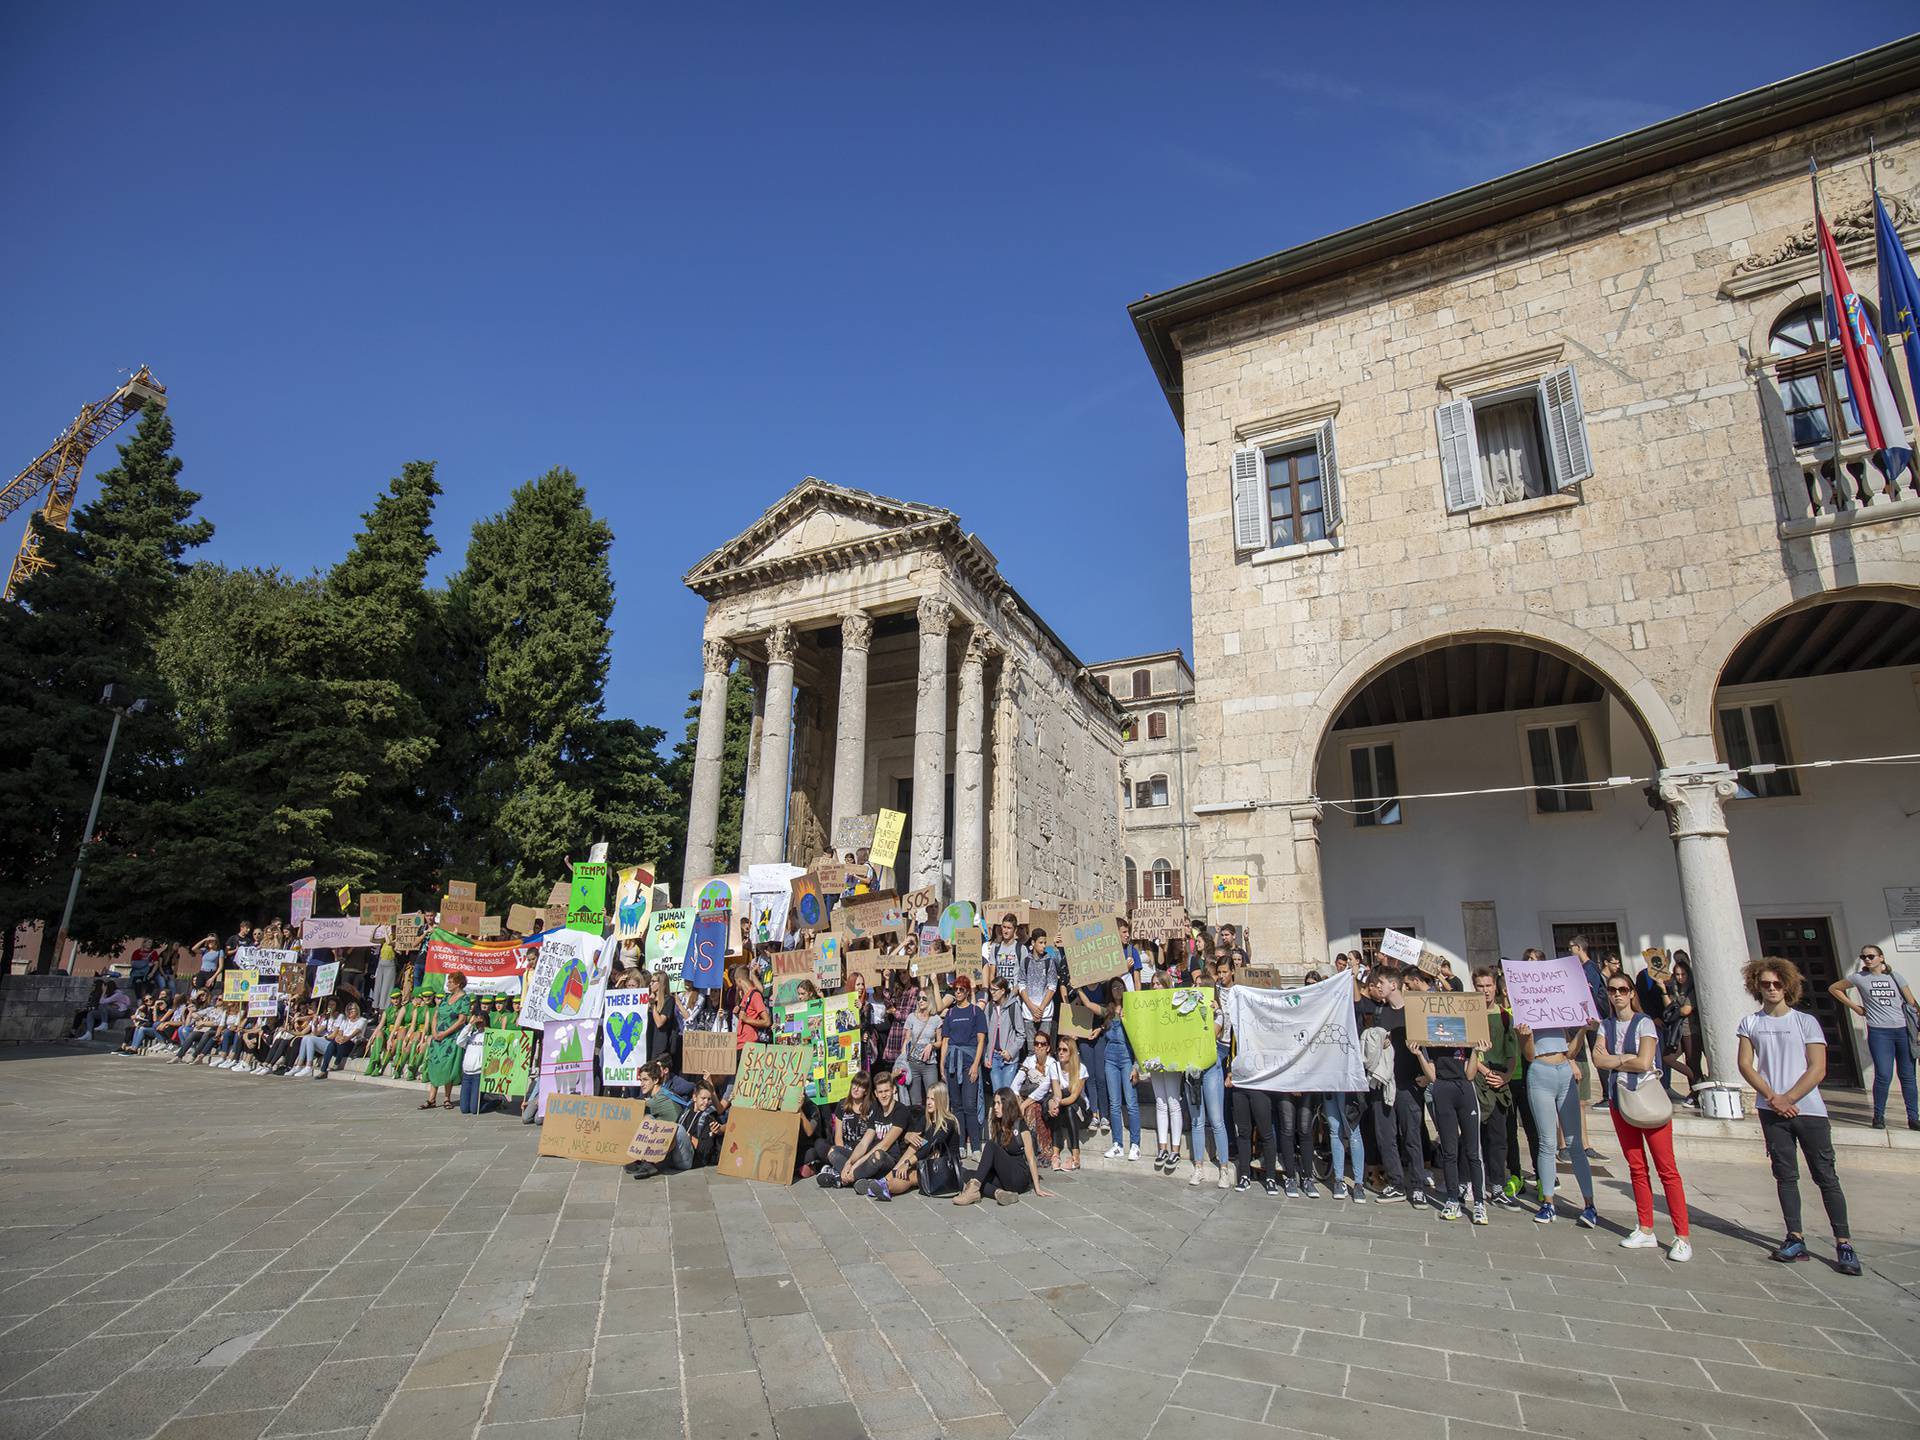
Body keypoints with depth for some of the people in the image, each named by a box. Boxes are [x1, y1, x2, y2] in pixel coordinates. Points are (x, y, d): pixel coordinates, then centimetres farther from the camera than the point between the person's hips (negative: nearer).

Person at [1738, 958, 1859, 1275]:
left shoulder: (1806, 1022, 0)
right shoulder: (1750, 1023, 6)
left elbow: (1817, 1069, -5)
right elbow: (1745, 1065, 3)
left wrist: (1788, 1099, -11)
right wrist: (1772, 1097, -9)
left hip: (1809, 1109, -2)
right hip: (1772, 1111, 2)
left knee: (1826, 1176, 1)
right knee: (1785, 1175, 6)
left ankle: (1844, 1243, 7)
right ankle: (1795, 1238, 11)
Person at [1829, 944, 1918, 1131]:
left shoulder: (1895, 977, 9)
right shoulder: (1859, 978, 4)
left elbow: (1911, 1003, 8)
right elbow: (1833, 988, 14)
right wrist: (1855, 1007, 8)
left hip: (1903, 1031, 2)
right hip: (1879, 1032, -2)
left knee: (1907, 1076, 6)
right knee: (1884, 1075, -9)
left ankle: (1913, 1118, 15)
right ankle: (1879, 1116, 3)